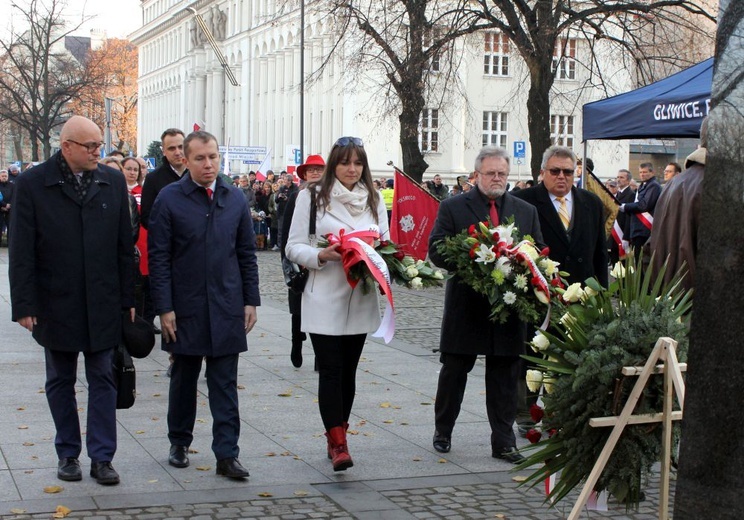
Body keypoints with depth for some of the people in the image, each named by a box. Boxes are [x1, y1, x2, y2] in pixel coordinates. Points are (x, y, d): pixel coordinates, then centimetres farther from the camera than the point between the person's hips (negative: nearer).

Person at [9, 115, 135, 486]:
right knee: (60, 382, 11)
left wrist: (128, 299, 4)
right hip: (55, 304, -1)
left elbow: (124, 246, 6)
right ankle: (68, 454, 23)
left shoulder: (113, 182, 3)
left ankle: (102, 457, 10)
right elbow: (21, 251, -5)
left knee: (103, 381, 4)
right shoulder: (32, 184, -5)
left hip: (103, 304, 1)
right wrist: (24, 305, -10)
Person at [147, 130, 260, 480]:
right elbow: (158, 257, -5)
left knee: (225, 384, 2)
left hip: (226, 307, 2)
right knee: (184, 379, 12)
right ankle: (179, 443, 29)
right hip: (185, 307, -2)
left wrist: (251, 300, 5)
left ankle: (226, 454, 4)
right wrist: (164, 307, -10)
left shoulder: (235, 198, 5)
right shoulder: (169, 199, -5)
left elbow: (247, 253, 10)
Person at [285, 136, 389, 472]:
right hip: (324, 300, -4)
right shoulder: (312, 197, -1)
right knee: (331, 370, -8)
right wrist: (322, 255, -20)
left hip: (361, 299, 4)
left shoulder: (374, 199, 10)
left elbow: (385, 242, 16)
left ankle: (336, 437, 21)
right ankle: (338, 444, -10)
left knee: (348, 370, 10)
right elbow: (294, 246, -2)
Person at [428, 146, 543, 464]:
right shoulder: (452, 208, -1)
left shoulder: (526, 211, 9)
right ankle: (442, 432, 26)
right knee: (454, 372, 10)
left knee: (504, 378, 7)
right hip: (465, 307, -2)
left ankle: (503, 442, 14)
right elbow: (436, 251, -7)